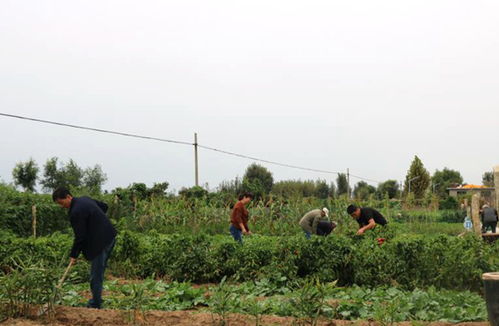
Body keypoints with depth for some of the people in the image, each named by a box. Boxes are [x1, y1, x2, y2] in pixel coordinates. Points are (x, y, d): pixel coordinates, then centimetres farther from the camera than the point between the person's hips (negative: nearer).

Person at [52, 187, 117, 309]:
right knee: (98, 272, 18)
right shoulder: (85, 199, 10)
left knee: (96, 276, -1)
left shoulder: (76, 212, -19)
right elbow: (104, 206, 24)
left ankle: (95, 306, 7)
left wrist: (74, 255, -4)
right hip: (109, 236, 10)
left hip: (100, 242, -10)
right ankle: (96, 300, 27)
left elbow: (80, 236, -16)